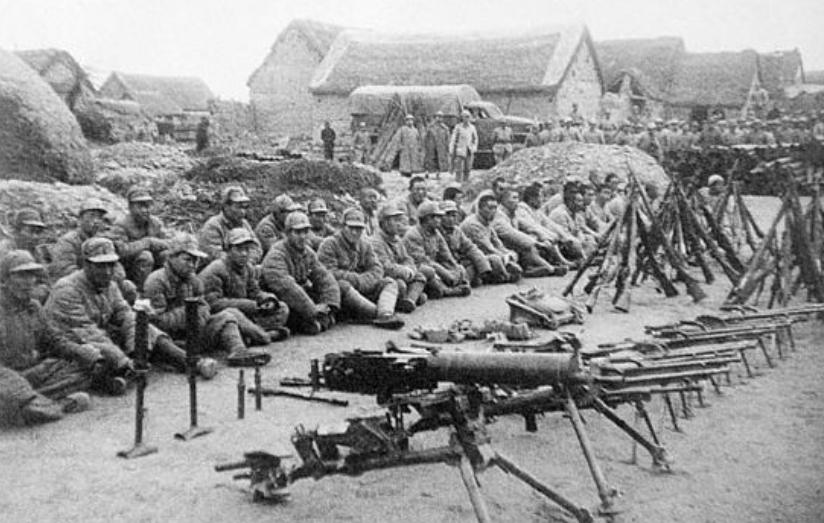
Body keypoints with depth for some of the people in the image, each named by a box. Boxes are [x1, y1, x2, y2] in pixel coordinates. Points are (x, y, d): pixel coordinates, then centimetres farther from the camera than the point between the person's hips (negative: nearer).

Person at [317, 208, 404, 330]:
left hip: (362, 290, 6)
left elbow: (377, 270, 3)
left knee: (389, 283, -8)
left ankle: (385, 315, -40)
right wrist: (358, 278, -15)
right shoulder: (329, 244, -4)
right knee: (342, 285, -38)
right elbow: (329, 273, -17)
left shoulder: (365, 246, 15)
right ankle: (378, 313, -45)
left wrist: (362, 281, -19)